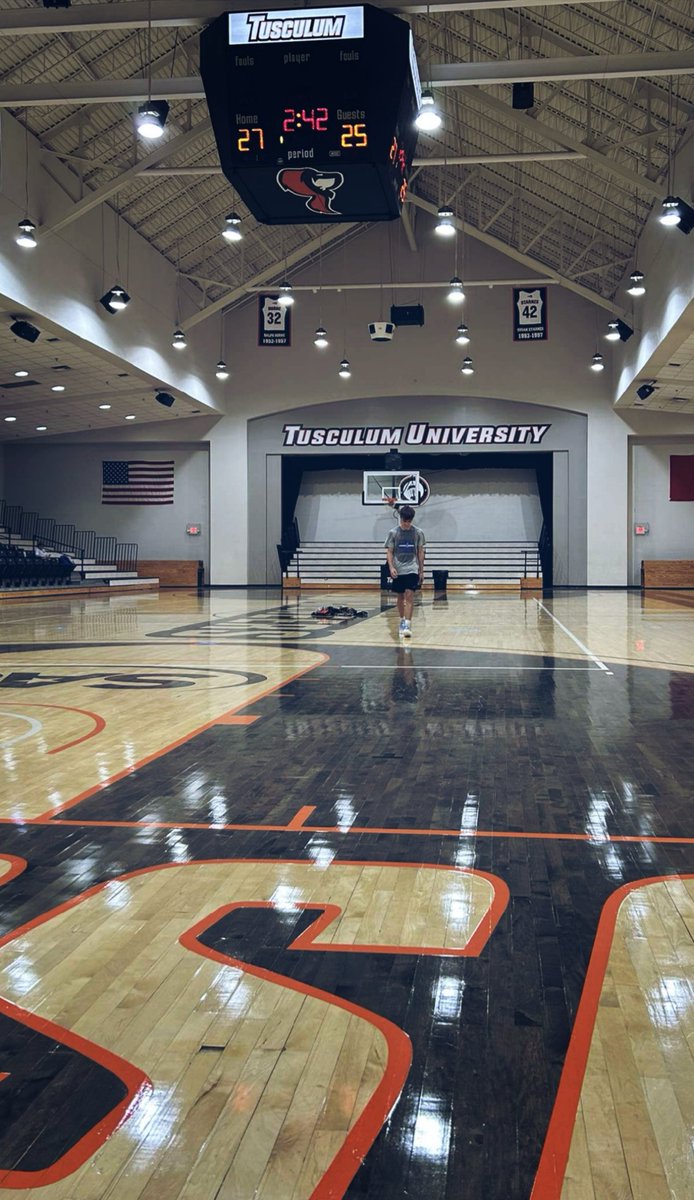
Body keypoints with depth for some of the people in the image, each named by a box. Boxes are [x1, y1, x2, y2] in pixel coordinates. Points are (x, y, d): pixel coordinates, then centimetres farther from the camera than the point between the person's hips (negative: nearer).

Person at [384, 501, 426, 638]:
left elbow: (421, 552, 7)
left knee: (409, 595, -14)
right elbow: (389, 552, 1)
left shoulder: (418, 533, 0)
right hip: (398, 570, 1)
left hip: (412, 569, -1)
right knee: (400, 597, 11)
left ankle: (408, 624, -17)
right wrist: (391, 567, -13)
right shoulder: (393, 533, -1)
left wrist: (421, 570, 7)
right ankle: (402, 620, 28)